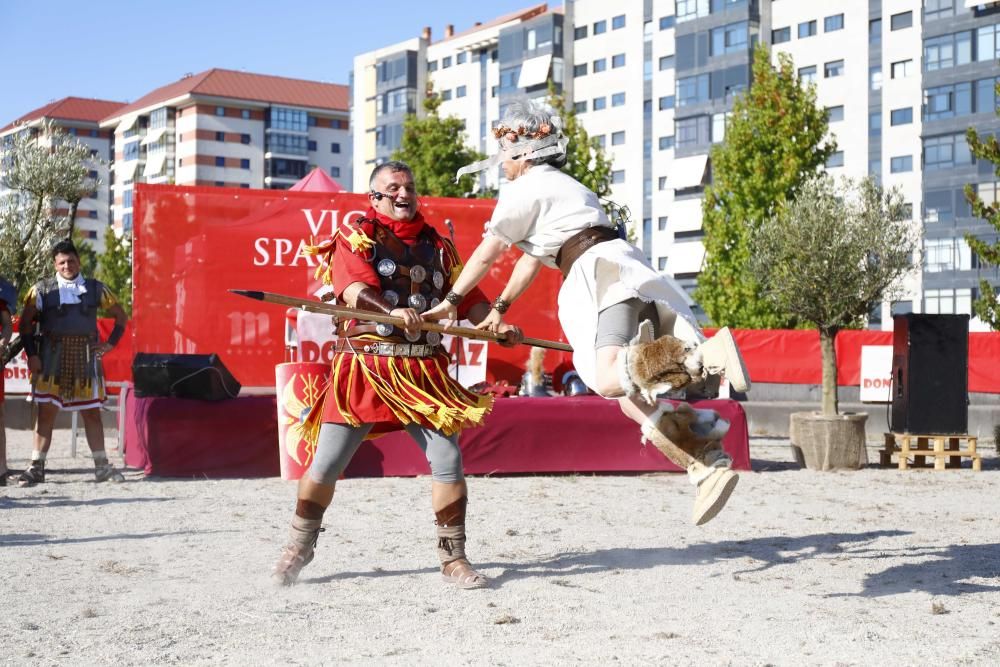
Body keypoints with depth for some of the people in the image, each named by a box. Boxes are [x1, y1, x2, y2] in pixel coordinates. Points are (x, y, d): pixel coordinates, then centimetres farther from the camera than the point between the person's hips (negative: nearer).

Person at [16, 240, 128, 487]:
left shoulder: (95, 289, 6)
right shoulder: (42, 290, 1)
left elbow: (121, 316, 16)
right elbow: (25, 323, 1)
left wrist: (110, 343, 6)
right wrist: (31, 354, -8)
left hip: (86, 356, 2)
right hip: (51, 358, -1)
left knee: (92, 411, 6)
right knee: (46, 411, -1)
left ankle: (102, 466, 11)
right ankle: (36, 467, 4)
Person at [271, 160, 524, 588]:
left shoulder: (438, 245, 15)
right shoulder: (355, 237, 2)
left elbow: (469, 299, 14)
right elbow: (356, 291, -16)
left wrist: (496, 326, -5)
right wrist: (394, 312, -33)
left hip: (423, 372, 3)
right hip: (364, 368, -3)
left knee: (448, 461, -3)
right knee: (325, 464, -1)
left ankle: (453, 557, 11)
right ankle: (299, 548, 19)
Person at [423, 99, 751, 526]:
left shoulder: (524, 189, 5)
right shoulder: (560, 187, 34)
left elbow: (486, 255, 9)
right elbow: (531, 260, 40)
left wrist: (450, 302, 20)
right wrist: (499, 310, 44)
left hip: (602, 271, -9)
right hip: (625, 272, 9)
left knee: (609, 379, -30)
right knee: (630, 397, 6)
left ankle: (709, 353, -45)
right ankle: (708, 464, -5)